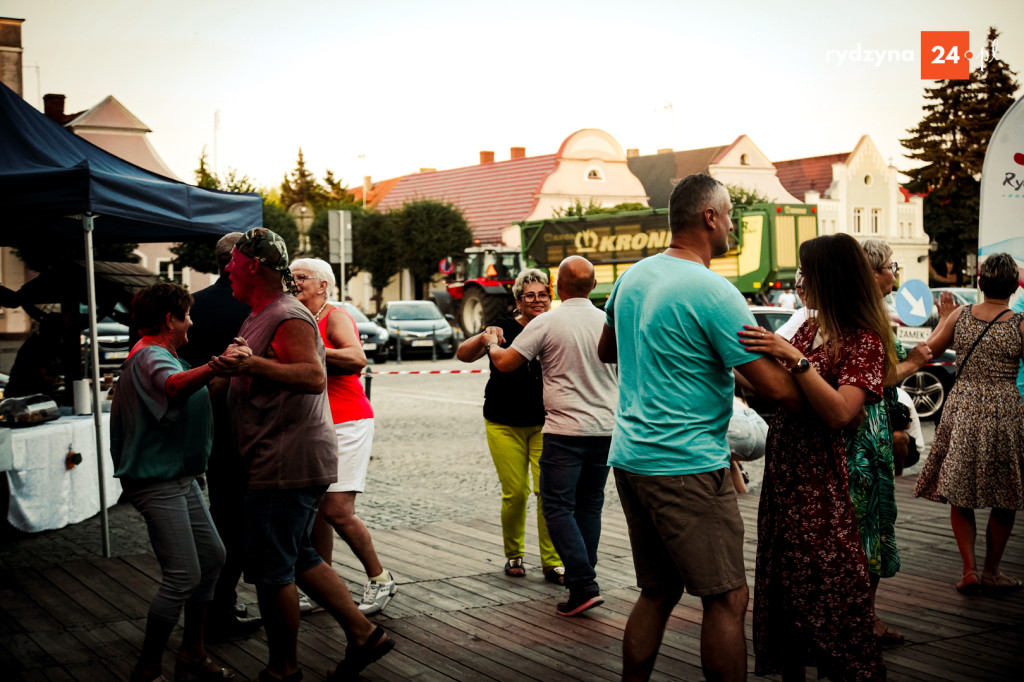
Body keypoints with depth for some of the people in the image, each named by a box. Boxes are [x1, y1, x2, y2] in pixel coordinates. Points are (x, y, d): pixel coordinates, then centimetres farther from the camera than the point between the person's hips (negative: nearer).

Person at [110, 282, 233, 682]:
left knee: (212, 556, 14)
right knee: (183, 576, -12)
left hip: (180, 479, 11)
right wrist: (218, 366, -59)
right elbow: (174, 386, -44)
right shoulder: (151, 357, -18)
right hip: (158, 482, -11)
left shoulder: (155, 355, 17)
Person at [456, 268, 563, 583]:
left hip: (544, 424, 1)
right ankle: (513, 555, 21)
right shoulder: (504, 330, -5)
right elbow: (463, 354, -16)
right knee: (515, 493, -3)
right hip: (505, 426, -1)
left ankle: (552, 563, 3)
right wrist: (484, 338, -36)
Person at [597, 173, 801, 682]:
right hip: (686, 468, -9)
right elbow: (773, 385, -16)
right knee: (727, 599, 0)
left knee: (657, 592, 17)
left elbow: (606, 350, 26)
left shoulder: (634, 277, 9)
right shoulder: (714, 293, -15)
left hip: (630, 459, 9)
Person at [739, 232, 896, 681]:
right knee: (783, 589, 14)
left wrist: (794, 358, -28)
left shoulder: (865, 341, -11)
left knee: (827, 593, -2)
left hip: (821, 483, -8)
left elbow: (840, 412, -24)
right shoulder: (812, 327, 12)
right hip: (784, 473, 8)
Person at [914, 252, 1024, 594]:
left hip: (961, 410, 2)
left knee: (959, 496, 13)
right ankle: (991, 571, 22)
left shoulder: (960, 316, -3)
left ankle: (969, 570, 8)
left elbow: (927, 351, 7)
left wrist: (944, 318, 19)